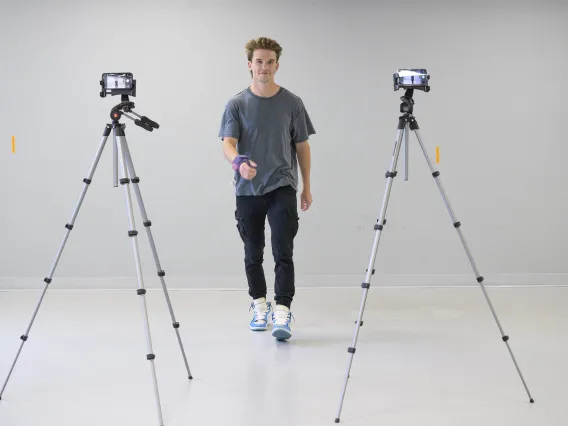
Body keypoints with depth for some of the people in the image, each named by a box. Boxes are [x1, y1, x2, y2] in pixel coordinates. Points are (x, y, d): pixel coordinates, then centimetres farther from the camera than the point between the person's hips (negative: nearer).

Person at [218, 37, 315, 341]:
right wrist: (238, 162, -35)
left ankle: (282, 313, -14)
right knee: (253, 255, 10)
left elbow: (302, 146, 7)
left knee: (283, 252, -12)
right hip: (248, 191, 1)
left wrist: (307, 186, 6)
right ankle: (260, 305, 28)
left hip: (282, 188, -1)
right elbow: (228, 143, -12)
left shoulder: (292, 103, 1)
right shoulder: (236, 104, -2)